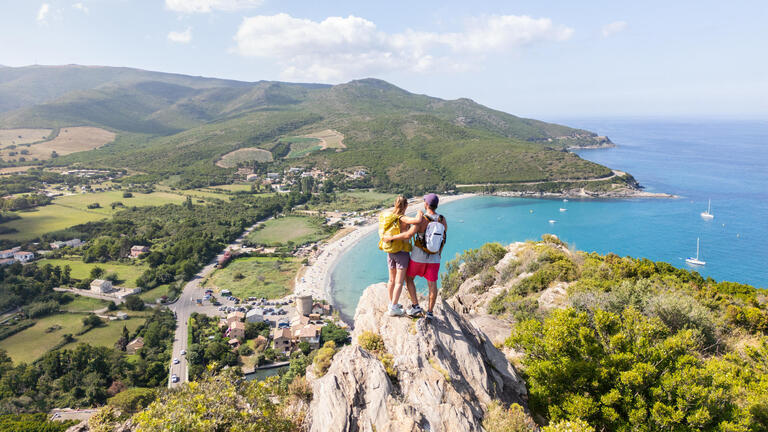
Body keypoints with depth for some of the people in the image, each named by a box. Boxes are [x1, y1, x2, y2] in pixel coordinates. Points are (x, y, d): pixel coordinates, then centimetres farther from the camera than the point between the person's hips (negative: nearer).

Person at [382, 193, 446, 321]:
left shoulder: (421, 219, -19)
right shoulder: (442, 220, -3)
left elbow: (408, 235, -28)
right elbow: (443, 239, 7)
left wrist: (391, 237, -18)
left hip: (418, 256, -4)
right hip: (434, 258, 4)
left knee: (408, 278, 16)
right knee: (432, 284, 8)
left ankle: (416, 306, 11)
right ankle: (429, 312, 10)